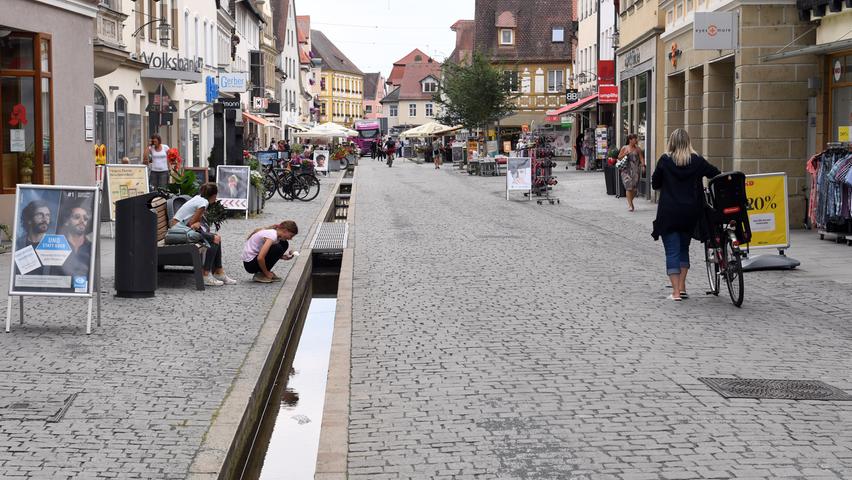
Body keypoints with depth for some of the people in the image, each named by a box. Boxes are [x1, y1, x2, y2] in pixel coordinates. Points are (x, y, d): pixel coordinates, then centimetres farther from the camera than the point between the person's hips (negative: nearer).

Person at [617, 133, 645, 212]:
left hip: (635, 170, 2)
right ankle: (630, 204, -8)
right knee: (629, 187, -12)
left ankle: (630, 201, 25)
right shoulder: (624, 148, 5)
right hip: (626, 170, -2)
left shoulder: (638, 149, 7)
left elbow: (641, 158, 3)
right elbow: (619, 157, 8)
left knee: (634, 188, 1)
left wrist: (643, 165, -12)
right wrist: (625, 154, -9)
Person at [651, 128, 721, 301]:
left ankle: (676, 292, -4)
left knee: (672, 251, 2)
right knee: (684, 248, 19)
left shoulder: (665, 160, -7)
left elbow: (655, 184, 0)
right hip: (690, 213, 3)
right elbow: (716, 174, 4)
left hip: (669, 213, -2)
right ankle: (682, 287, 15)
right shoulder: (697, 160, -2)